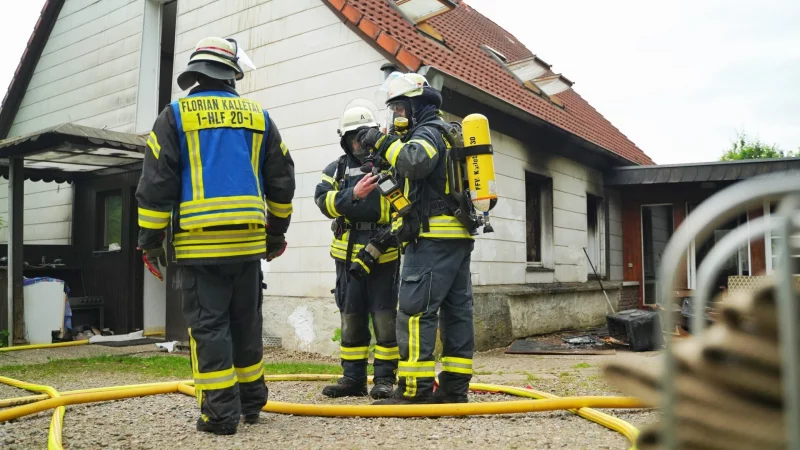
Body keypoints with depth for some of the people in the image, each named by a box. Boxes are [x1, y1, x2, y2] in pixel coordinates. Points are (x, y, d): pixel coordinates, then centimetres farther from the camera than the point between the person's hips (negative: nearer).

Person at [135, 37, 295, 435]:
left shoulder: (175, 116, 1)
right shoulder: (258, 117, 10)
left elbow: (156, 183, -3)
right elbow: (281, 182, 12)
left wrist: (150, 241, 4)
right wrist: (277, 233, 22)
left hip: (198, 243, -3)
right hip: (248, 241, 3)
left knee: (208, 325, 2)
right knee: (246, 323, 13)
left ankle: (220, 412, 3)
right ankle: (251, 402, 23)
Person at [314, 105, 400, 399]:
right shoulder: (336, 170, 11)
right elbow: (324, 201, -7)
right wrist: (353, 194, -21)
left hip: (384, 254, -3)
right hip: (348, 255, 3)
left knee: (385, 316, -1)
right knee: (351, 318, 10)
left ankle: (385, 377, 9)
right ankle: (353, 377, 20)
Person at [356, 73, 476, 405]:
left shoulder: (428, 131, -5)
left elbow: (416, 162, -27)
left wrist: (383, 142, -15)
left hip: (434, 236, -10)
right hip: (460, 234, 10)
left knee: (416, 309, -10)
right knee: (457, 309, 7)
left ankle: (415, 389, -9)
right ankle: (455, 386, 12)